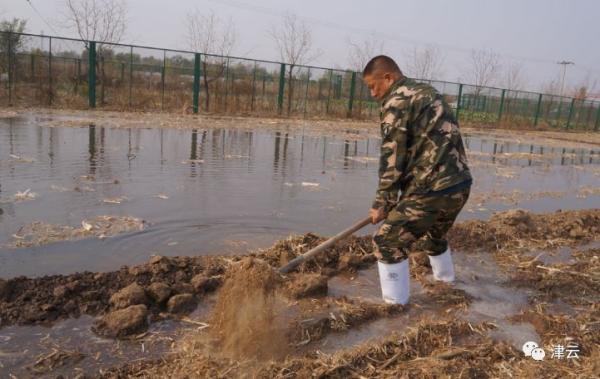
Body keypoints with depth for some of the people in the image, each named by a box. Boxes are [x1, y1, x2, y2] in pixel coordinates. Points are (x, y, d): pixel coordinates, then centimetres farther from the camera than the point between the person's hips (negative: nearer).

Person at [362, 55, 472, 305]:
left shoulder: (395, 102, -8)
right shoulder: (428, 93, 19)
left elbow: (392, 159, -11)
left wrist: (382, 204, -4)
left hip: (433, 190, -10)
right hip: (460, 185, 10)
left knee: (387, 242, 0)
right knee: (434, 235, 33)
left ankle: (395, 304, 9)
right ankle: (445, 279, 56)